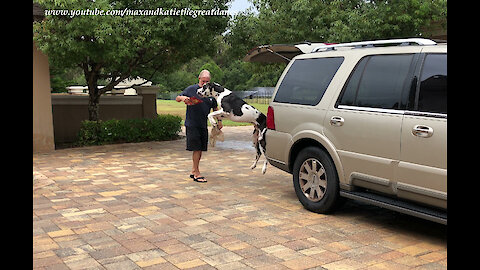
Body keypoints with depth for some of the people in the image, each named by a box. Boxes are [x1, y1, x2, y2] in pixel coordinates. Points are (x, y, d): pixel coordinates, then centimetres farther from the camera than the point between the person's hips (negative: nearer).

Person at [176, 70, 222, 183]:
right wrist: (182, 98, -22)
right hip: (192, 124, -5)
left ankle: (193, 171, 24)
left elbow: (215, 108, 20)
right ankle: (197, 173, 0)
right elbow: (177, 98, 0)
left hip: (203, 125, 5)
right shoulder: (191, 89, -5)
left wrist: (219, 121, 13)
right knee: (197, 148, -7)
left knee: (200, 149, 10)